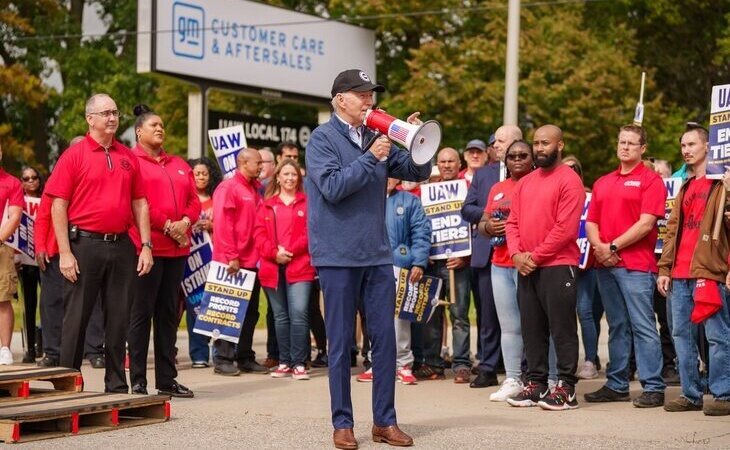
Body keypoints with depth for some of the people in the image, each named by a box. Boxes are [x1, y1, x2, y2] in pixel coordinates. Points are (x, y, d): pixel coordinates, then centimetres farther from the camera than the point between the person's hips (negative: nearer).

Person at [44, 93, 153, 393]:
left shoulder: (128, 157, 12)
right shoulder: (74, 155, -2)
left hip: (121, 246, 4)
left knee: (119, 318, 8)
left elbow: (140, 204, 13)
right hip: (84, 244, -4)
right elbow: (58, 206, -5)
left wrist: (146, 246, 4)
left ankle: (117, 385, 16)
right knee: (76, 317, 1)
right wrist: (65, 253, -12)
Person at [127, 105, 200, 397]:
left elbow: (194, 200, 16)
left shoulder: (179, 165, 20)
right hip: (147, 246, -7)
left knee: (169, 314, 9)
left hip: (177, 248, 7)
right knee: (142, 313, -5)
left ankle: (167, 380, 14)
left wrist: (185, 222, -4)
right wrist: (167, 225, -13)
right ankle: (138, 381, -2)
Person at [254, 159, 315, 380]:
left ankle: (299, 364, -9)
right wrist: (274, 253, -9)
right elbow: (259, 233, 7)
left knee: (299, 314, -13)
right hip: (272, 268, 3)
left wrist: (290, 251, -11)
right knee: (280, 316, 8)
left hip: (299, 267, -3)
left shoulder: (307, 203, 6)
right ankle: (284, 362, 15)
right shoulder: (267, 204, 14)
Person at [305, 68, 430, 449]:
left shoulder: (376, 137, 11)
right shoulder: (323, 138, -4)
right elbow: (332, 187, -17)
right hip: (338, 256, -5)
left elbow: (418, 172, 10)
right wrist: (370, 158, -18)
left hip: (377, 254, 5)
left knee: (385, 339, 5)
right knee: (341, 342, 2)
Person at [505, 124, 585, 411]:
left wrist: (536, 256, -14)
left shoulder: (569, 180, -8)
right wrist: (517, 253, -4)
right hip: (526, 267, 7)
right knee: (531, 328, 11)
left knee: (562, 328, -3)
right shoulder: (525, 183, 17)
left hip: (557, 266, -7)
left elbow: (566, 228, -15)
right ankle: (536, 383, 18)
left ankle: (566, 388, 0)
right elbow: (513, 221, 14)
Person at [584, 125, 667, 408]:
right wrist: (598, 246, -5)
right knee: (616, 327, 11)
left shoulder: (650, 180, -2)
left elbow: (646, 224, -11)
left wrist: (613, 247, -12)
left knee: (643, 327, -7)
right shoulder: (603, 183, 18)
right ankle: (616, 385, 16)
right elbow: (591, 222, 16)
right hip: (605, 265, 6)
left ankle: (653, 388, -5)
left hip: (636, 265, -6)